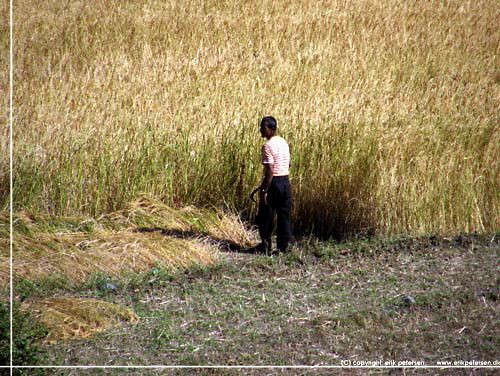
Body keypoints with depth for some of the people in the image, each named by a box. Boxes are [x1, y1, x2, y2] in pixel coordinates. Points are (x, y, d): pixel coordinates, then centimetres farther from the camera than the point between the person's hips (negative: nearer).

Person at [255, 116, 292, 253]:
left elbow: (270, 171, -22)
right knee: (284, 215, 10)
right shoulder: (284, 142, 9)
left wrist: (264, 191, -20)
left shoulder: (268, 146, -17)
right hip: (286, 181, 7)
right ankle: (283, 246, 12)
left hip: (273, 182, -7)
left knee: (266, 216, 7)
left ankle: (266, 246, 13)